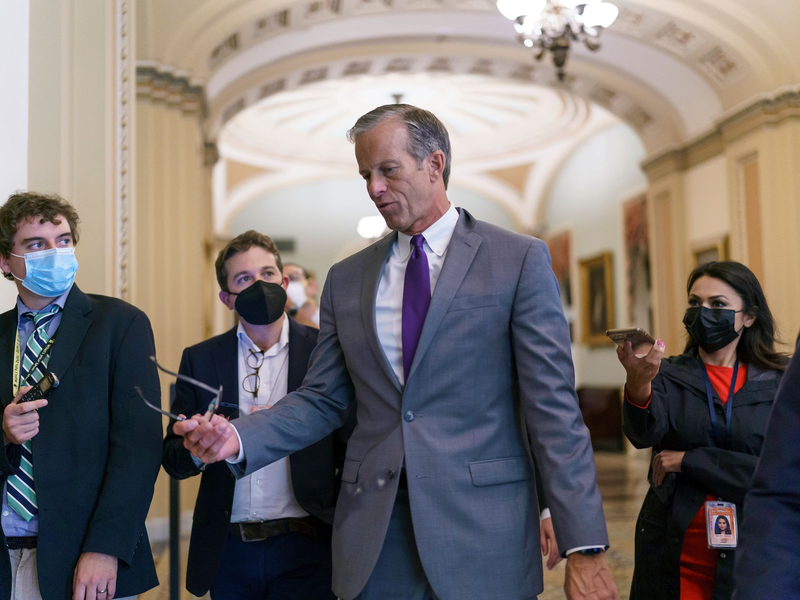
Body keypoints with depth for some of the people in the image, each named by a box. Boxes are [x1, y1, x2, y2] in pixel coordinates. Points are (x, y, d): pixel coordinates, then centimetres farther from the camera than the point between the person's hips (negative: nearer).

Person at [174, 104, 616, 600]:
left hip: (481, 540, -3)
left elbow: (552, 406, -6)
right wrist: (239, 438, -6)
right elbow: (323, 400, 12)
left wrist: (584, 548, -10)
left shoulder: (520, 260, -2)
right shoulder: (346, 279, 11)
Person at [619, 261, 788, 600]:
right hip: (674, 556, 0)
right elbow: (644, 434, -21)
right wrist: (638, 388, -41)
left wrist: (688, 460, -14)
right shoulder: (668, 375, -2)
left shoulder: (778, 383, -1)